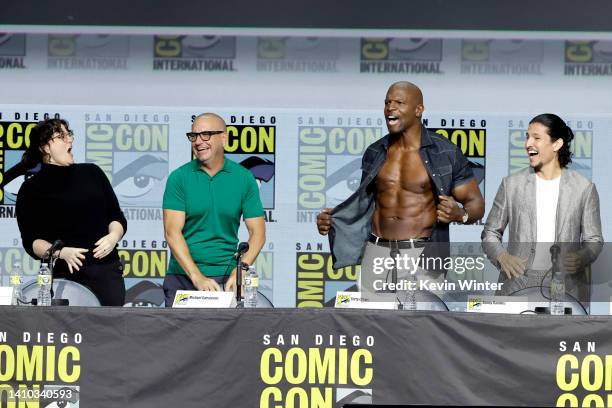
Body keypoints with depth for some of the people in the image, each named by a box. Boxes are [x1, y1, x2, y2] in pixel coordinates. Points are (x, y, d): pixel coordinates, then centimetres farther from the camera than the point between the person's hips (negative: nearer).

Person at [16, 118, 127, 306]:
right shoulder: (32, 189, 5)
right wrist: (61, 253, -18)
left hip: (107, 271, 3)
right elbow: (32, 241, 0)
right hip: (66, 275, -3)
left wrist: (113, 236, -6)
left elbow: (117, 218, 16)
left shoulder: (92, 172, 14)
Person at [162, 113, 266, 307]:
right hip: (182, 275, 0)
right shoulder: (179, 178, 0)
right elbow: (172, 232, -7)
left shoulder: (243, 178, 3)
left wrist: (240, 271, -14)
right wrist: (197, 277, -17)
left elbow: (258, 232, 2)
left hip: (226, 277, 0)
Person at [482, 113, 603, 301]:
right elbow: (490, 233, 13)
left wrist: (581, 258, -11)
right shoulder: (511, 184, 8)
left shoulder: (584, 188, 5)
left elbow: (594, 240, 10)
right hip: (518, 284, 1)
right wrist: (501, 257, -6)